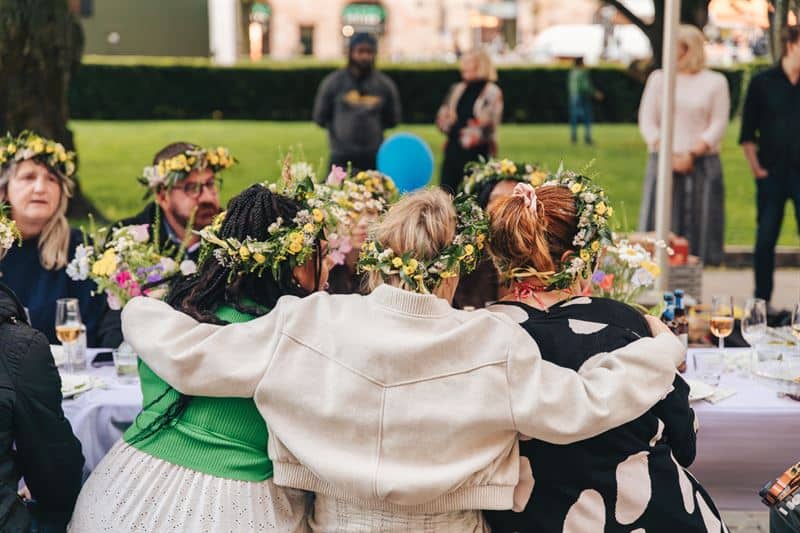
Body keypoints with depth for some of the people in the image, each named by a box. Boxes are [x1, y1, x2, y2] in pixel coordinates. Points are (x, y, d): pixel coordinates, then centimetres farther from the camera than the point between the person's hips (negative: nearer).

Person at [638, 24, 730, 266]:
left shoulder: (715, 82, 6)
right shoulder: (658, 78, 10)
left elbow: (718, 125, 0)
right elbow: (647, 121, 4)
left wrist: (691, 154, -12)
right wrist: (668, 155, -8)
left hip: (702, 164, -1)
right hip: (663, 163, 1)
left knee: (698, 223, -1)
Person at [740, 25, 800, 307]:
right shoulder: (763, 82, 2)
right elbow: (747, 133, 3)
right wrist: (756, 168, -3)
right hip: (772, 174, -1)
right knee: (766, 238, 6)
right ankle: (761, 301, 15)